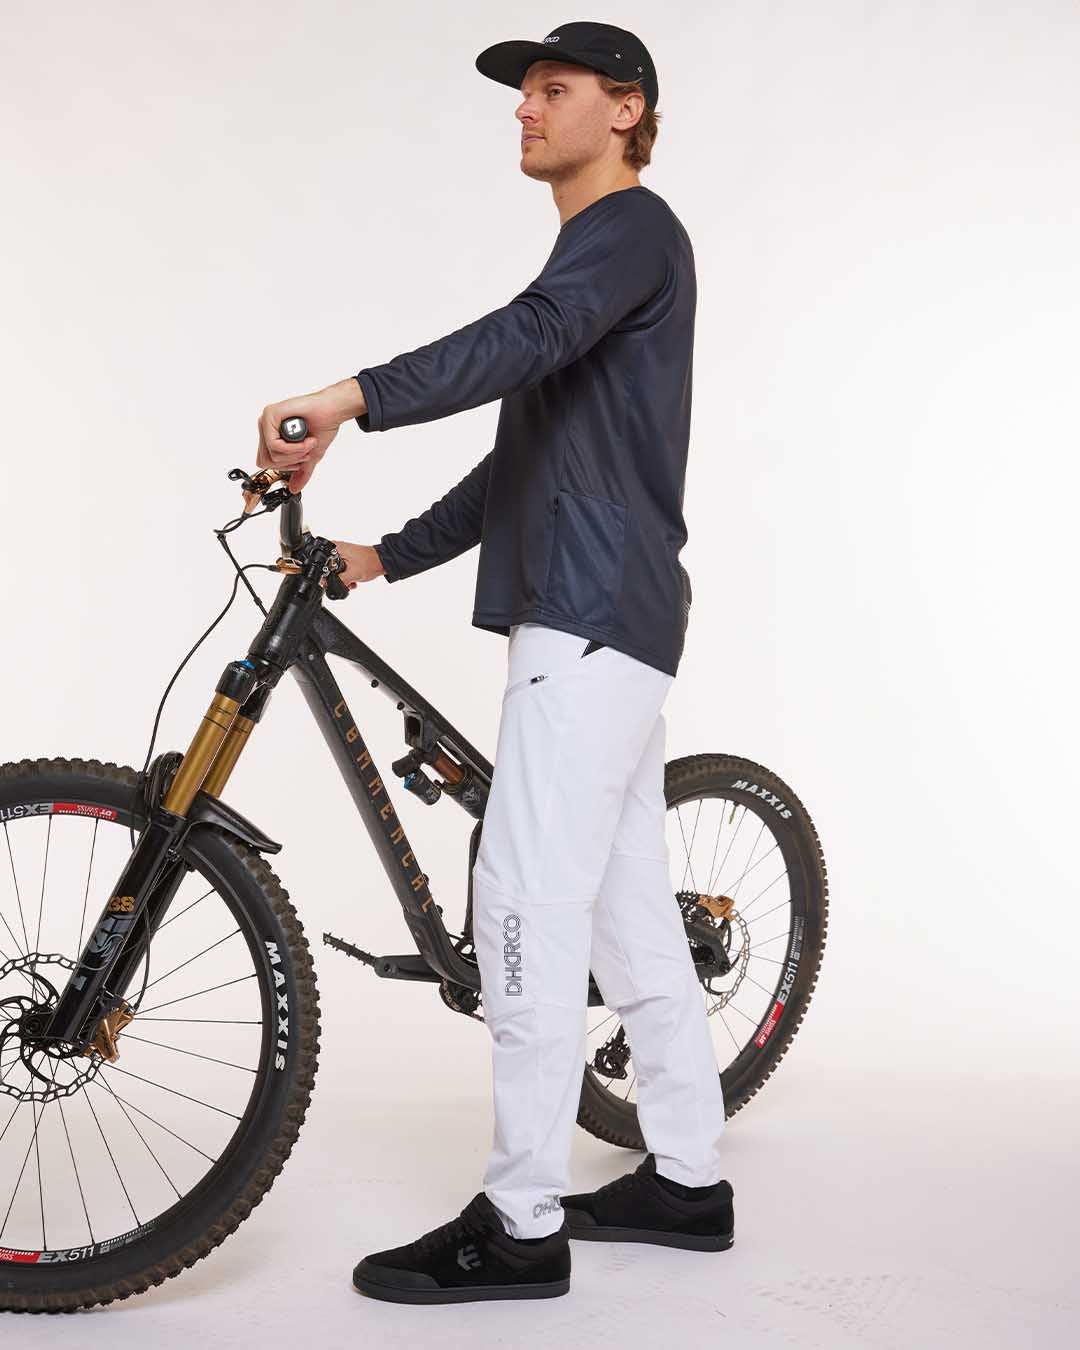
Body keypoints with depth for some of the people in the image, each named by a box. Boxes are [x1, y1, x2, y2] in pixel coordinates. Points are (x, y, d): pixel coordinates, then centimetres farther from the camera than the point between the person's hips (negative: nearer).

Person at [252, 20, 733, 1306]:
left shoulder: (635, 225, -5)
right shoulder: (592, 255, 26)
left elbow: (529, 335, -27)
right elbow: (523, 458, 26)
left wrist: (353, 396, -38)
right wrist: (389, 555, 21)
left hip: (594, 617, -10)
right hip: (600, 617, 10)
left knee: (527, 898, -11)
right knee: (628, 903, 11)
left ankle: (520, 1224, -5)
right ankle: (688, 1177, 20)